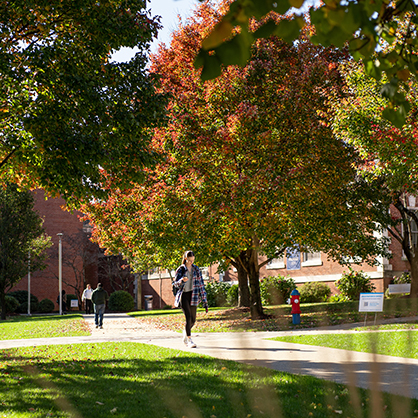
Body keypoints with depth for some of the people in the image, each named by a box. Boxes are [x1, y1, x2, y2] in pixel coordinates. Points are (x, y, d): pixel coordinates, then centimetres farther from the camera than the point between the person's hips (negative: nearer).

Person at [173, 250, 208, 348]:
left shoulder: (196, 269, 7)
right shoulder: (180, 269, 1)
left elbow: (201, 284, 7)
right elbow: (176, 283, 0)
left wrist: (204, 301, 3)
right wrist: (182, 280, -25)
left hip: (193, 296, 3)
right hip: (183, 295, -3)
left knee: (193, 320, 7)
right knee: (188, 317, -16)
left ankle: (185, 335, 35)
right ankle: (189, 340, -12)